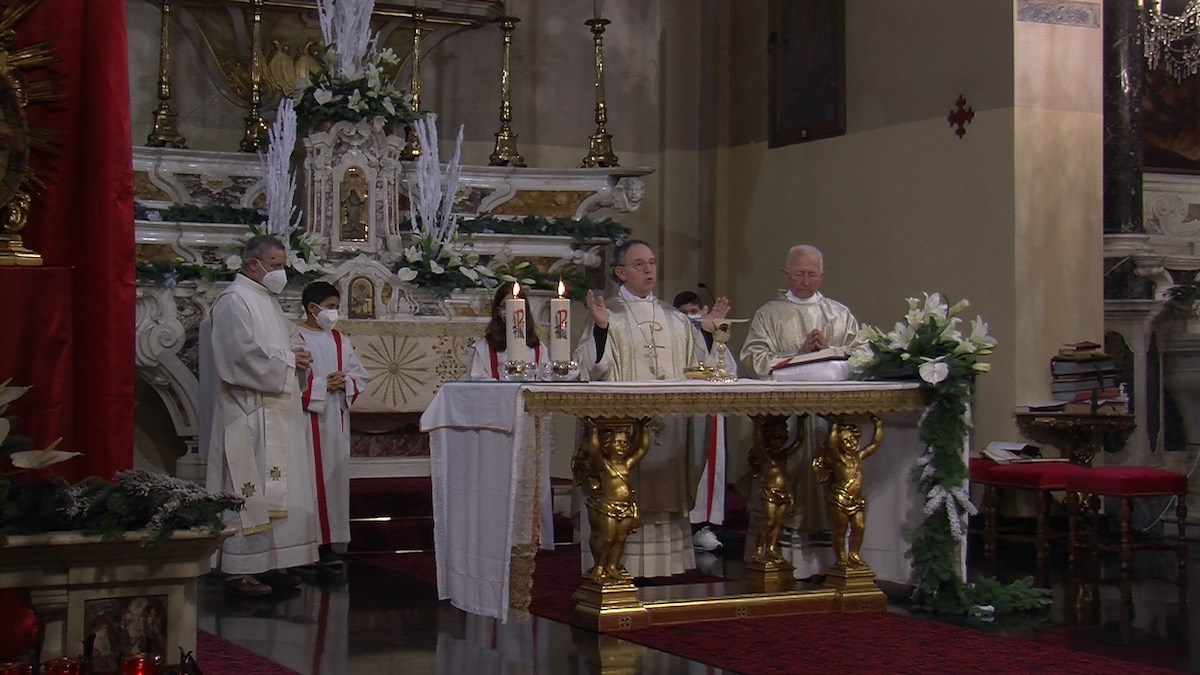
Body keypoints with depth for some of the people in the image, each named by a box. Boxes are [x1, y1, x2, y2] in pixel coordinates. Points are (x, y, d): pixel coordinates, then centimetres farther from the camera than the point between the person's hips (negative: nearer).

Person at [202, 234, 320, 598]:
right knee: (249, 491, -9)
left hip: (277, 411, 10)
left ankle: (269, 563, 15)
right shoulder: (234, 301, -10)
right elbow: (242, 354, -21)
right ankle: (239, 569, -5)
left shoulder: (268, 300, 19)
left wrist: (296, 357, 4)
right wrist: (287, 360, -12)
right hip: (249, 414, -10)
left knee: (277, 490, 10)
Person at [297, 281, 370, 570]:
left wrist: (344, 382, -5)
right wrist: (321, 385, -15)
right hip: (308, 419, -6)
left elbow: (360, 375, 15)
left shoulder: (341, 341, 15)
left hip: (337, 419, 6)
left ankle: (327, 543, 9)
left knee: (335, 478, 5)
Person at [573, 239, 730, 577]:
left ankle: (666, 561, 11)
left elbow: (696, 366, 15)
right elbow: (593, 367, -9)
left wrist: (707, 331, 5)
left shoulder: (674, 318, 16)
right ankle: (620, 569, -2)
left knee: (667, 494, 5)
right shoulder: (608, 314, 2)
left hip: (670, 425, 5)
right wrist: (600, 327, -21)